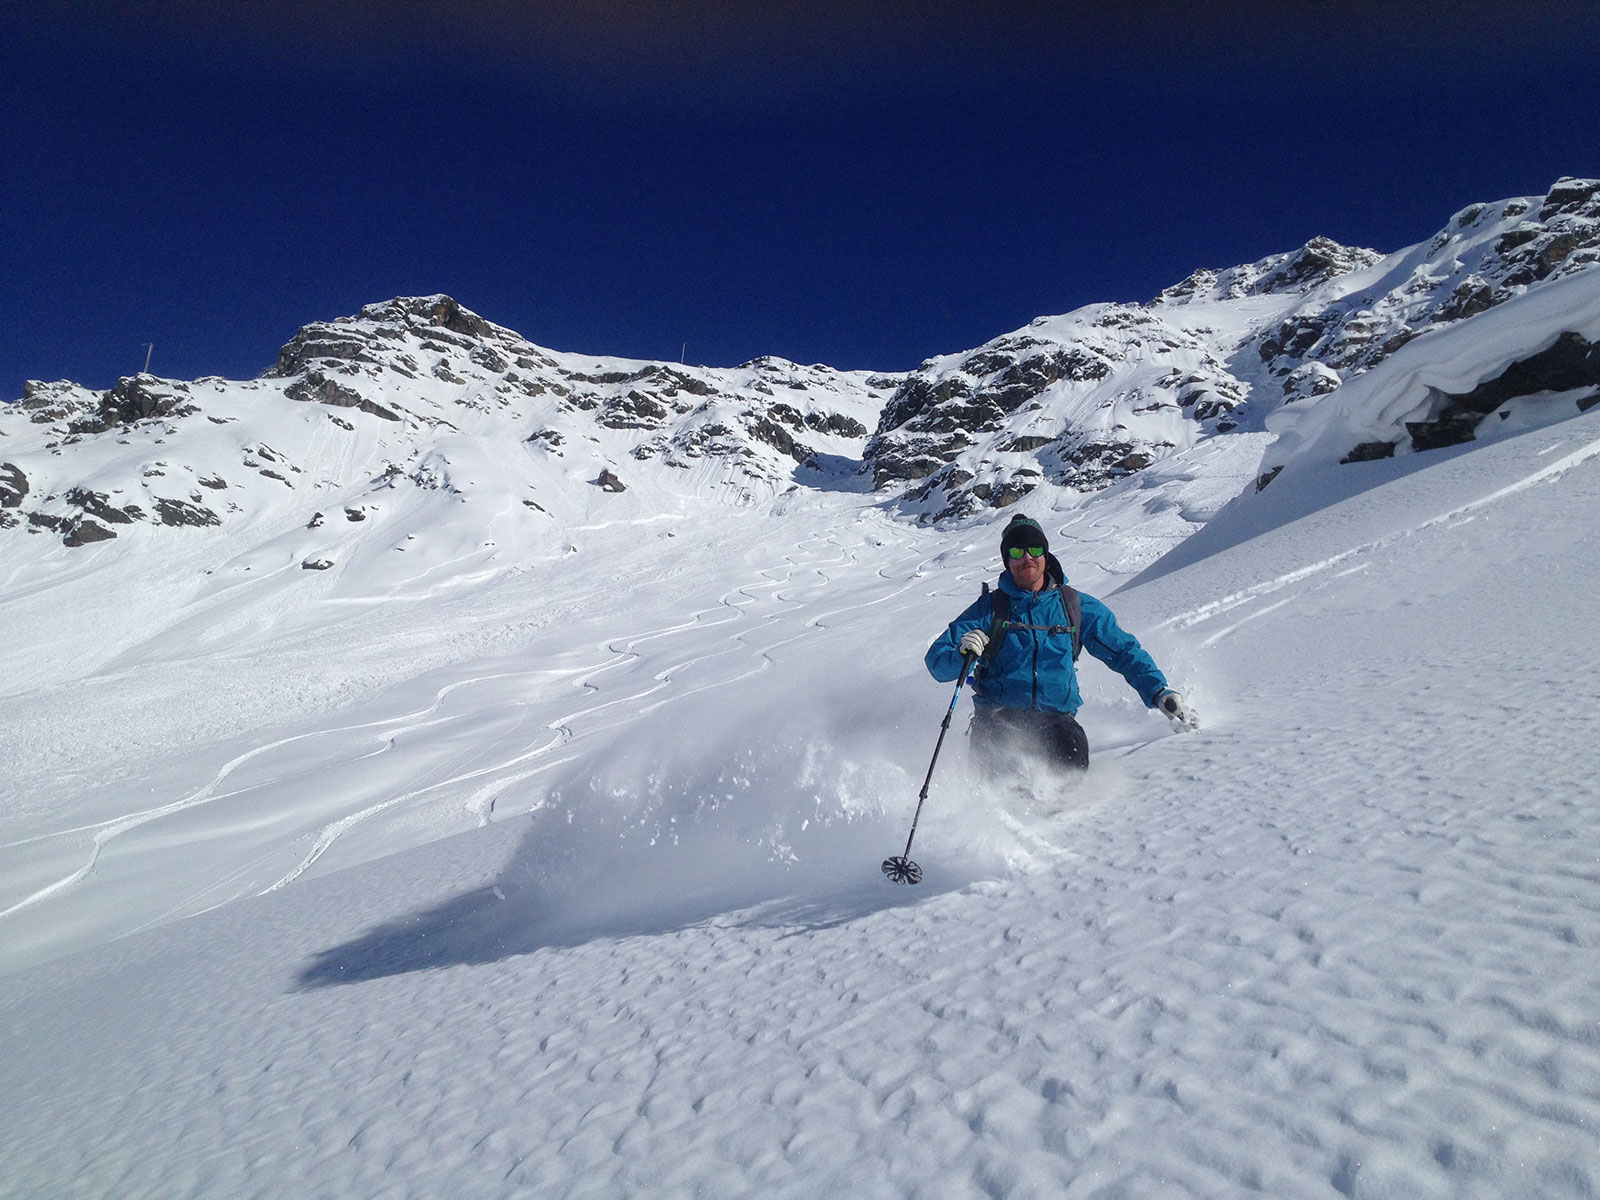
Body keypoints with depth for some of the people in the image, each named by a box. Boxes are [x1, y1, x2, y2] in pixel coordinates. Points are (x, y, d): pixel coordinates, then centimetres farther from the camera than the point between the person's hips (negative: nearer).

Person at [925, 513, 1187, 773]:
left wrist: (1158, 692, 5)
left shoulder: (1076, 606, 13)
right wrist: (963, 655, -19)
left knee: (1072, 752, -27)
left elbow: (1124, 651, 19)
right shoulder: (990, 607, 7)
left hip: (1055, 717, 2)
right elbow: (936, 661, 3)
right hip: (998, 715, -1)